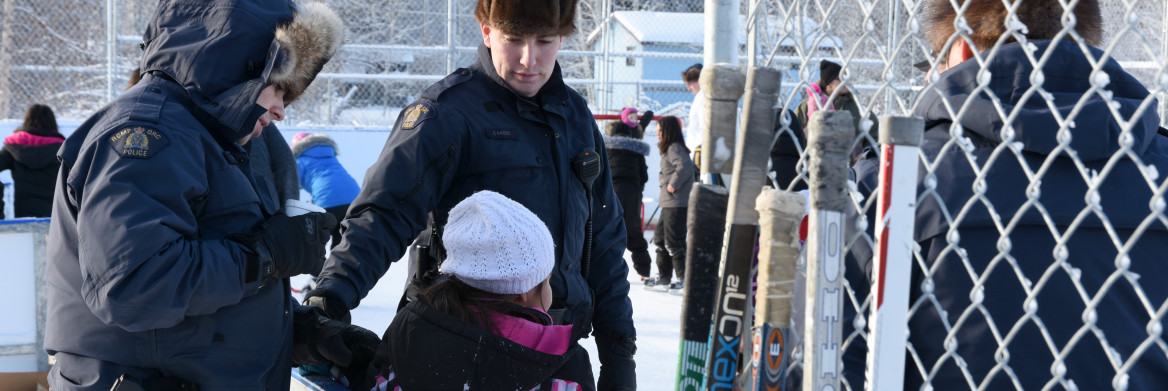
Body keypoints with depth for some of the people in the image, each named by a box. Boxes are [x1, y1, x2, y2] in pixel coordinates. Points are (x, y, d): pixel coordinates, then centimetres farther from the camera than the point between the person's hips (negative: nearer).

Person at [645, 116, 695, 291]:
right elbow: (692, 169, 24)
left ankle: (684, 277, -1)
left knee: (673, 241, -7)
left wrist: (673, 185, -21)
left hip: (676, 204, -11)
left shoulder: (674, 148, -13)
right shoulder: (671, 149, 17)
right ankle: (663, 276, 24)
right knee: (660, 237, 16)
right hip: (669, 203, 11)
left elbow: (685, 166, -31)